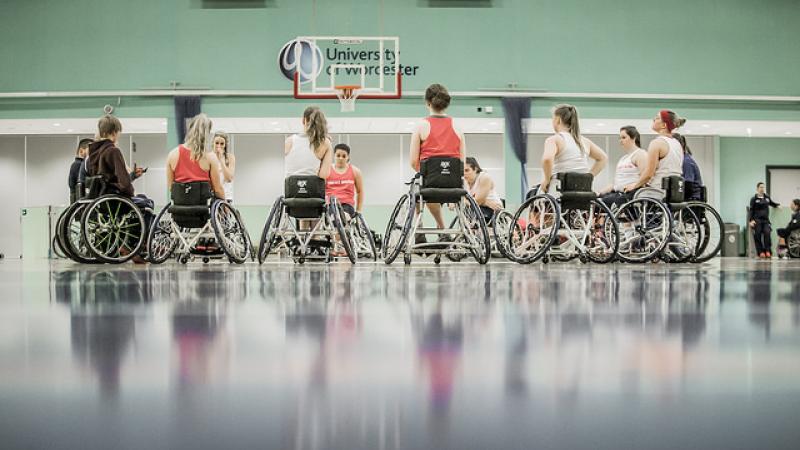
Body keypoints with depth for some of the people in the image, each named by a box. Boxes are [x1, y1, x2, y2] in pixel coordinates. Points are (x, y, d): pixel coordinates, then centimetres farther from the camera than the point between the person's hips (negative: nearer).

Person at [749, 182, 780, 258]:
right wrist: (751, 220, -9)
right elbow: (751, 210, 1)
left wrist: (778, 205, 18)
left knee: (767, 233, -18)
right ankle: (760, 252, -3)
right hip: (757, 220, -2)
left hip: (766, 220, 2)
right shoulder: (754, 199, 2)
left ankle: (768, 251, -16)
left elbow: (772, 203, 33)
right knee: (758, 235, -9)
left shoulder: (767, 197, 12)